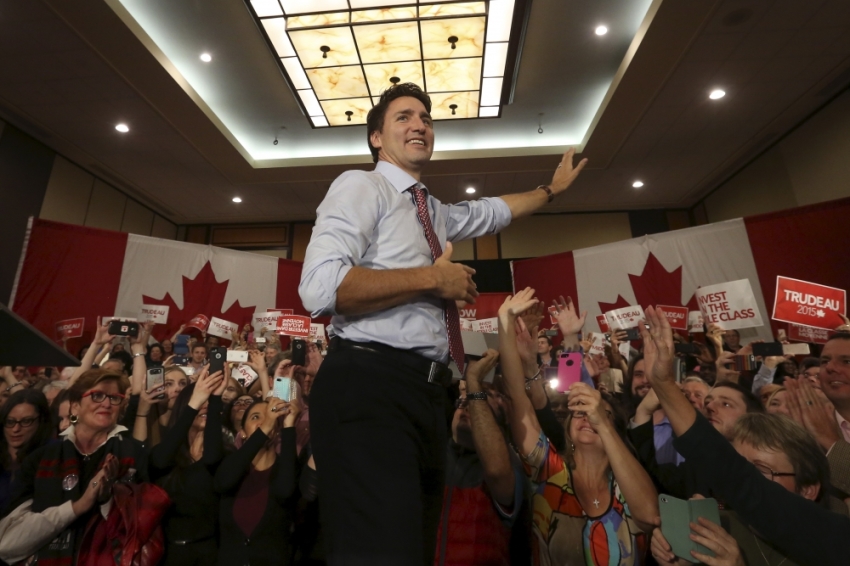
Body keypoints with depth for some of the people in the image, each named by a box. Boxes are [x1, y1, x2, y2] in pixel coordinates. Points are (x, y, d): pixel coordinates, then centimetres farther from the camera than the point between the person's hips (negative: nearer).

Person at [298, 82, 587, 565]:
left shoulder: (437, 213, 22)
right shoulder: (360, 186, -1)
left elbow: (493, 212, 42)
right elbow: (320, 289, -17)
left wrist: (552, 190, 49)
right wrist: (433, 278, -10)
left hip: (425, 392, 8)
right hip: (368, 386, -7)